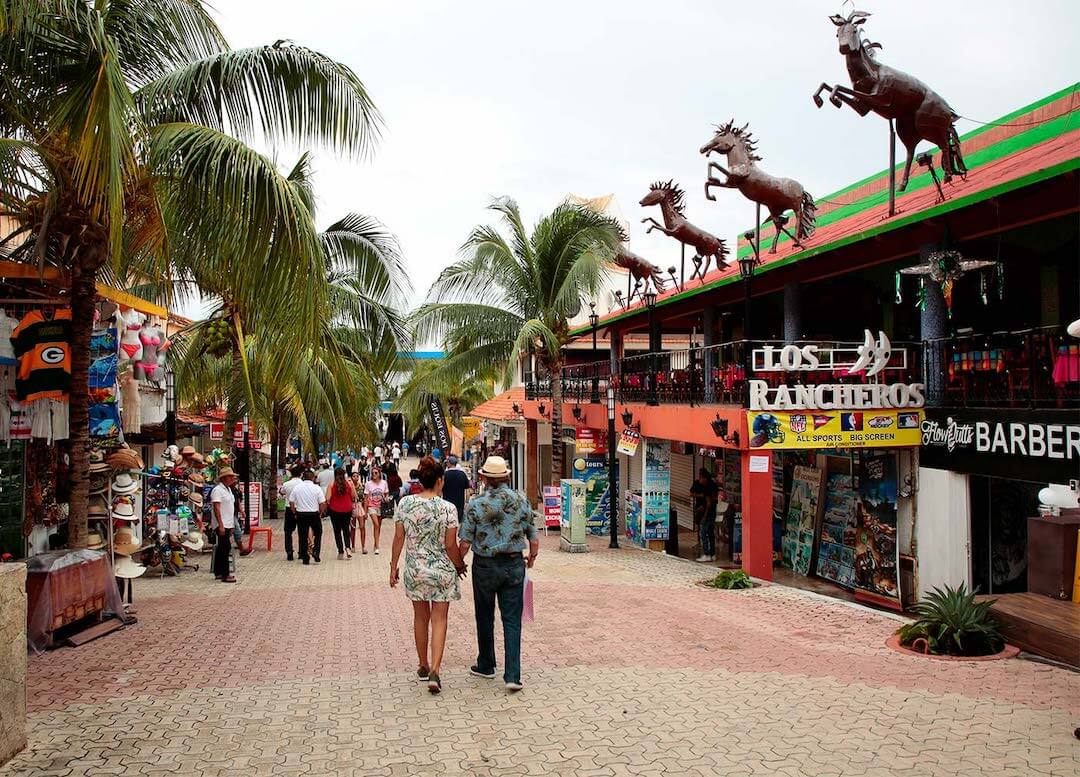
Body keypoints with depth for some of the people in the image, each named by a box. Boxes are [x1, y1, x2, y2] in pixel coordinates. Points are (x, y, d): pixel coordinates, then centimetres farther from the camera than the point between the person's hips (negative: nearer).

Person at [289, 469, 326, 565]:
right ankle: (315, 551, 0)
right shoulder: (317, 488, -7)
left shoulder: (297, 488, 0)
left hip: (301, 514, 2)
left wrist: (295, 513, 12)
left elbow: (291, 502, 1)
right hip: (314, 514, -2)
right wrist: (320, 513, 7)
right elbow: (322, 504, -8)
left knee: (303, 536, 9)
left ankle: (305, 558, 10)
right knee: (318, 533, 17)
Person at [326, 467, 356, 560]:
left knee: (337, 531, 9)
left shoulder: (331, 485, -9)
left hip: (335, 510, -1)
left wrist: (328, 504, 7)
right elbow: (354, 496, -1)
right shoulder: (349, 484, -5)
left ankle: (341, 551, 7)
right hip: (347, 509, 2)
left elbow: (327, 498, -13)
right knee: (346, 529, 15)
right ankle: (348, 547, -6)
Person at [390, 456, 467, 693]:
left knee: (420, 618, 18)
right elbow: (450, 545, -11)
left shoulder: (405, 504, -5)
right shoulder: (447, 508, -14)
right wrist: (460, 565, 6)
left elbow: (399, 538, 0)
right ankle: (434, 671, -6)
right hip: (442, 571, -3)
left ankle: (423, 666, 31)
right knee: (439, 620, 5)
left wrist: (393, 566, 9)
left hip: (415, 569, 3)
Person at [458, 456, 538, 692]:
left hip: (484, 566, -1)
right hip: (514, 565, 1)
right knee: (512, 620, 4)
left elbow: (465, 542, -9)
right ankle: (513, 675, -4)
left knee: (485, 617, 16)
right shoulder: (522, 501, -2)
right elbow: (534, 540, 1)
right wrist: (532, 558, 21)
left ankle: (486, 666, 30)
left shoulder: (476, 504, -9)